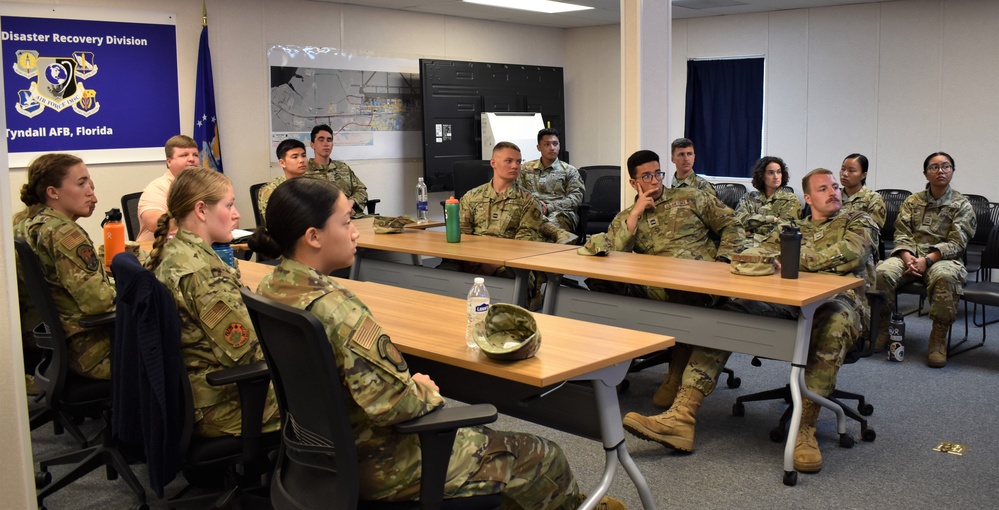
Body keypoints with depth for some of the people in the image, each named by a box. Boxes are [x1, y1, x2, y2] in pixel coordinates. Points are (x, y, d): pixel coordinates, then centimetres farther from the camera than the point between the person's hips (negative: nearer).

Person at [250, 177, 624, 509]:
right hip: (376, 464, -10)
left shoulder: (272, 287, -1)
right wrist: (426, 393, -10)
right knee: (542, 458, 6)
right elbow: (392, 404, -32)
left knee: (480, 434, 29)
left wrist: (411, 386, 8)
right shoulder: (331, 306, -30)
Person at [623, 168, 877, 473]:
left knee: (834, 321, -42)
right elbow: (749, 256, 16)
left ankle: (805, 428, -35)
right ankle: (681, 416, -30)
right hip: (790, 301, 4)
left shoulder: (858, 222, 21)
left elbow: (851, 253, -4)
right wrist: (780, 259, -6)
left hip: (839, 299, -4)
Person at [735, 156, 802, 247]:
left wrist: (751, 232, 1)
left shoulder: (790, 200, 12)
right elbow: (738, 220, 1)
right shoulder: (749, 198, 19)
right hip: (744, 242, 3)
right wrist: (771, 219, -4)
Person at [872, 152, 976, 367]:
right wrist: (908, 258, -15)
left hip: (943, 258, -2)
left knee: (944, 276, -40)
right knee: (883, 272, -30)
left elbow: (956, 243, -4)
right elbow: (901, 234, 6)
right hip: (910, 255, 2)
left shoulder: (962, 205, 7)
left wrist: (927, 260, -18)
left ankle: (938, 340, -29)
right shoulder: (912, 201, 15)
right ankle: (882, 327, -13)